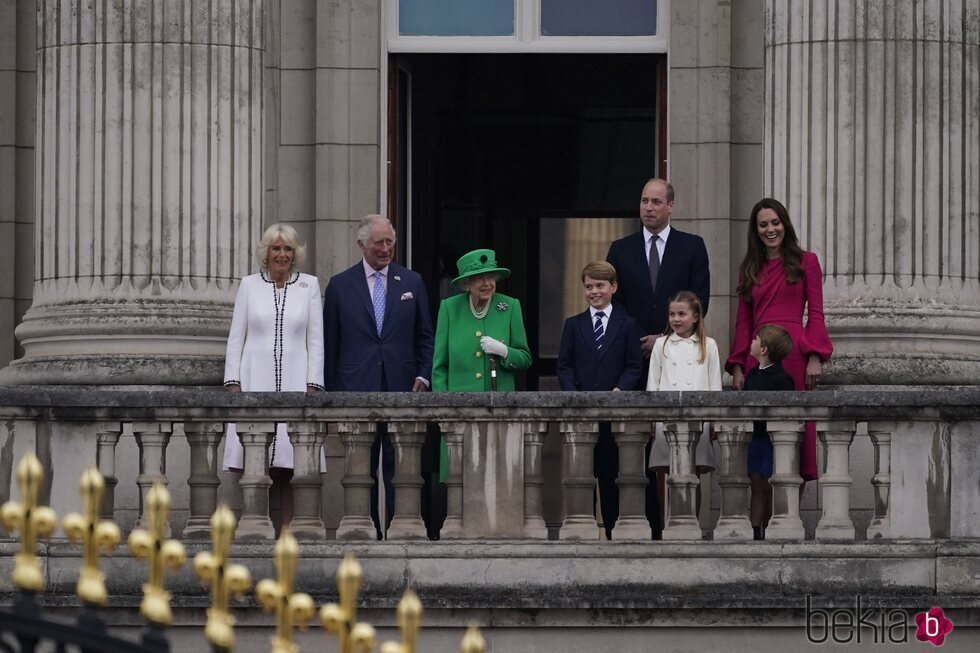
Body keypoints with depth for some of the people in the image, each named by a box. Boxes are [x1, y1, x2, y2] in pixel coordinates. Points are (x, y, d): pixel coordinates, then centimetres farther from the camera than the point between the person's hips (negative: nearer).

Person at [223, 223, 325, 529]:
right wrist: (233, 383, 0)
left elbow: (315, 340, 8)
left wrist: (312, 386, -1)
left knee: (288, 469, -5)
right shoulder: (249, 285, 10)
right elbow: (235, 339, 9)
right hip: (255, 383, 0)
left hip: (294, 385, 0)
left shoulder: (309, 286, 10)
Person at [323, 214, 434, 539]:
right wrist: (331, 389, 3)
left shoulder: (412, 282, 10)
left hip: (401, 388, 1)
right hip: (356, 390, -1)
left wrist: (423, 375, -1)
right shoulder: (341, 285, 6)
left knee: (399, 465, -1)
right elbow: (330, 343, 7)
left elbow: (425, 337, 12)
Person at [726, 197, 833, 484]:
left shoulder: (805, 262, 8)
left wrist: (815, 358, -9)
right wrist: (737, 366, 6)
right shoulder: (750, 269, 18)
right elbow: (743, 321, 16)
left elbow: (815, 314, 2)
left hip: (794, 352, -3)